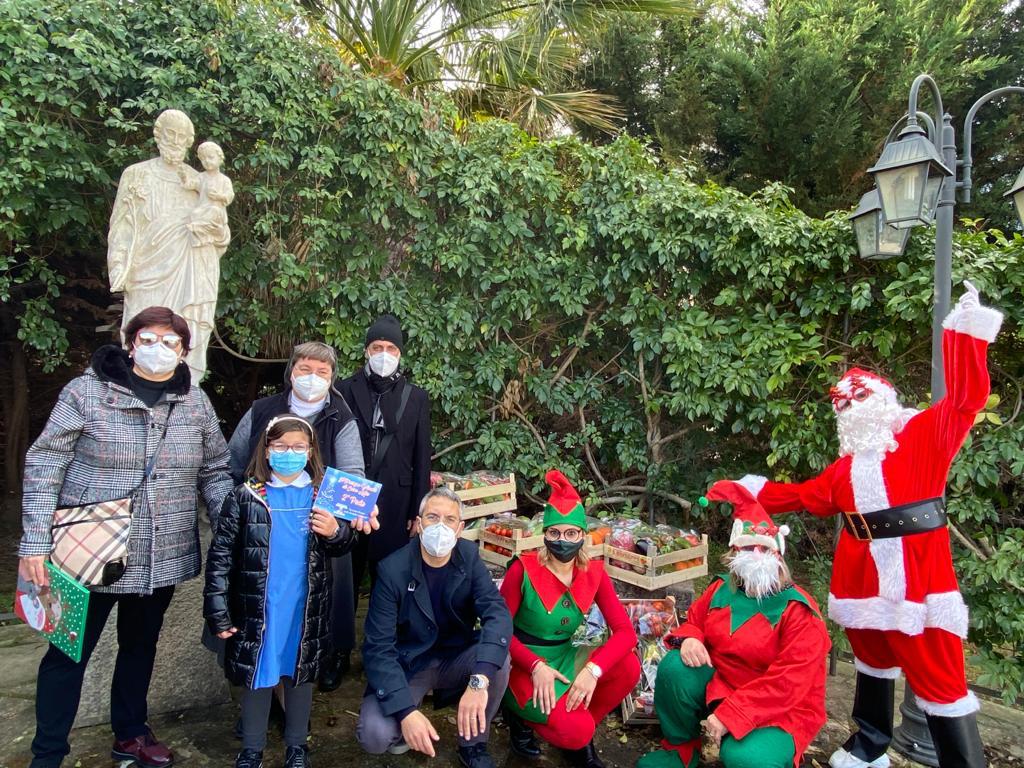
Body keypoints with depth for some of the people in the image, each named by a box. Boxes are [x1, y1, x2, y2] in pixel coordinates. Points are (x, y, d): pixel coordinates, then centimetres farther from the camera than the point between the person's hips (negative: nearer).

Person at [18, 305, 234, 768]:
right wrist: (35, 543, -11)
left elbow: (215, 472, 6)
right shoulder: (87, 391, -8)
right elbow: (44, 465, -7)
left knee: (141, 646, 19)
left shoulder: (196, 402, 2)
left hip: (163, 557, 4)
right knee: (70, 652, 10)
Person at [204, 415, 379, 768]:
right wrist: (218, 612, -7)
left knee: (300, 674, 17)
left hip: (306, 610, 2)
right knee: (257, 675, 14)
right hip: (258, 609, -1)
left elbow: (341, 546, 9)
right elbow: (221, 556, -6)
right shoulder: (245, 497, -8)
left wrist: (336, 533, -15)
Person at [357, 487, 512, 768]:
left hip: (455, 659, 3)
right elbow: (378, 647, -20)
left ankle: (473, 745, -1)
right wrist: (406, 711, -33)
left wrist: (479, 679, -40)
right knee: (375, 735, -28)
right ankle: (404, 727, 10)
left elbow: (498, 613, -24)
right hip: (407, 665, -2)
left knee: (499, 658, -28)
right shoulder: (393, 569, -18)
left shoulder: (469, 556, -10)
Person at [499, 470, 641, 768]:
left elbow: (625, 632, -11)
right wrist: (536, 666, -24)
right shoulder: (524, 569, -16)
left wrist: (593, 669, -27)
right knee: (576, 730, -27)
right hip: (523, 664, -5)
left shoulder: (594, 573, -5)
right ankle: (520, 714, 5)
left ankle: (580, 738, 2)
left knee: (628, 666, -20)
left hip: (564, 659, 5)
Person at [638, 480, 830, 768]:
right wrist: (688, 639, -14)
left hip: (780, 711, -5)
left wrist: (729, 714, -28)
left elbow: (790, 681, -24)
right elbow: (694, 622, 14)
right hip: (720, 686, 5)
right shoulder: (721, 589, 0)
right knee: (675, 667, -21)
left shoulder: (799, 611, -19)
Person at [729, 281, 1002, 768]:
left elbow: (966, 398, -13)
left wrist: (966, 329, -17)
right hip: (862, 577, 6)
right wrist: (759, 491, 20)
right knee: (872, 661, 23)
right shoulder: (847, 463, 13)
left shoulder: (924, 434, -2)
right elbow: (809, 496, 22)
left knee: (938, 677, -1)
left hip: (916, 575, -6)